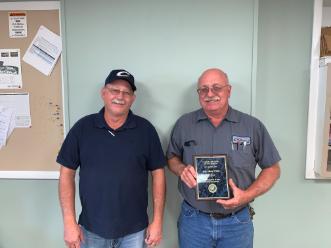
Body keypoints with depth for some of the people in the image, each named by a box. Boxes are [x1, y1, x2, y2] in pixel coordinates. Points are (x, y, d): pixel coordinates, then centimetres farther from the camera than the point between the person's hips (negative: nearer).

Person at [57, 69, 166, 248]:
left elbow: (158, 173, -3)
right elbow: (67, 173, -2)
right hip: (91, 230, 1)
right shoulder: (82, 127, -5)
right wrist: (69, 223, -6)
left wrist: (157, 221, -5)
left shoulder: (145, 129, -6)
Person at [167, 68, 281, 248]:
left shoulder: (253, 126, -5)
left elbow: (272, 169, 1)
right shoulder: (184, 124, -1)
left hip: (237, 222, 0)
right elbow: (172, 158, 9)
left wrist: (247, 195, -13)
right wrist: (182, 169, -13)